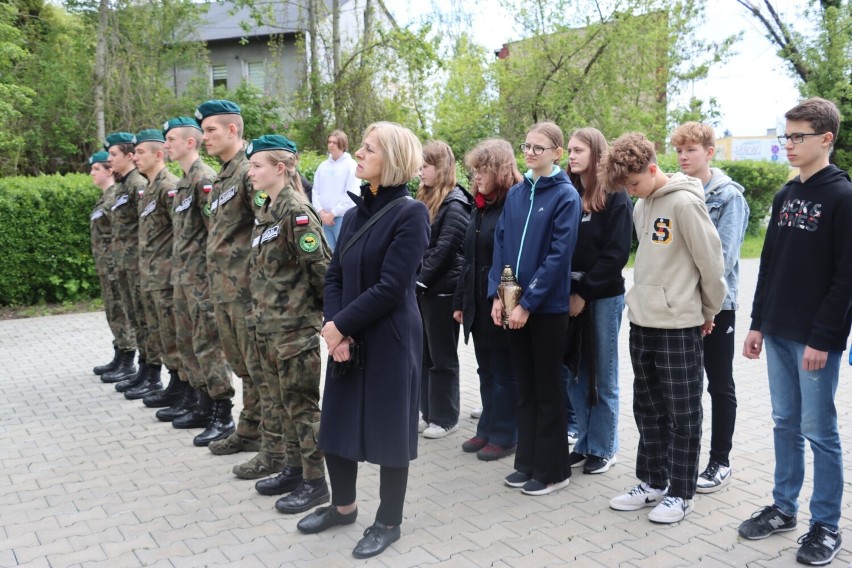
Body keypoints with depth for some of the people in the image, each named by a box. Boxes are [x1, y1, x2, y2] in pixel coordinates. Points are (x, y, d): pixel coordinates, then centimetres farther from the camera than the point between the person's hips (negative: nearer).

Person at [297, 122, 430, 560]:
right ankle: (343, 505, 38)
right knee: (336, 422, 15)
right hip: (347, 337, 7)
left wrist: (339, 324, -14)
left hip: (390, 339, -7)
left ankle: (389, 521, 25)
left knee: (388, 427, 6)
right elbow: (334, 275, 7)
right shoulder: (357, 211, 10)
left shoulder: (410, 213, -13)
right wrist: (333, 327, -9)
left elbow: (391, 287, -19)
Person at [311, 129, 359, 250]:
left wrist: (332, 213, -11)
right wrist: (321, 213, -3)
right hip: (325, 218, 5)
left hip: (343, 218, -5)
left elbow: (351, 195, -11)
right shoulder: (323, 166, 11)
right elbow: (315, 191, 11)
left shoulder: (350, 165, -4)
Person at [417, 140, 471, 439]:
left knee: (442, 357, 3)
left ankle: (445, 417, 15)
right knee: (424, 354, 14)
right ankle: (427, 411, 25)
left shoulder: (455, 205, -12)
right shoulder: (425, 199, 13)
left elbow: (443, 250, -18)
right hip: (421, 288, 8)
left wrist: (420, 280, -17)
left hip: (441, 290, -8)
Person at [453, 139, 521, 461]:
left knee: (504, 373, 5)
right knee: (486, 371, 17)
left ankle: (504, 436, 17)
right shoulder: (480, 207, 13)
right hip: (478, 304, 8)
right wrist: (460, 301, 15)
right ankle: (487, 429, 29)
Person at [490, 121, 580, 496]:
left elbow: (559, 255, -15)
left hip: (548, 307, -5)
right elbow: (501, 244, 9)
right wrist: (497, 295, -1)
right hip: (514, 305, 6)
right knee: (525, 387, 14)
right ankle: (527, 463, 26)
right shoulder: (516, 193, 9)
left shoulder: (566, 196, -9)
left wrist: (527, 303, -17)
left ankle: (553, 470, 18)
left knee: (547, 389, 5)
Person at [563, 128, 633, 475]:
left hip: (603, 297, -5)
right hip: (569, 296, 5)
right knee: (575, 375, 10)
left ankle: (603, 448, 18)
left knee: (602, 377, 5)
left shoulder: (615, 197, -5)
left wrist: (585, 292, -14)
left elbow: (616, 253, -11)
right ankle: (584, 444, 23)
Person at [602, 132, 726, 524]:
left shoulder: (684, 202, -15)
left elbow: (710, 261, -12)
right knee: (648, 409, 15)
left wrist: (709, 311, -2)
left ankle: (681, 493, 17)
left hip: (679, 326, -8)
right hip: (643, 322, 8)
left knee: (682, 413, 5)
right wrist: (644, 299, 14)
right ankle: (652, 482, 28)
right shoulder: (641, 206, 11)